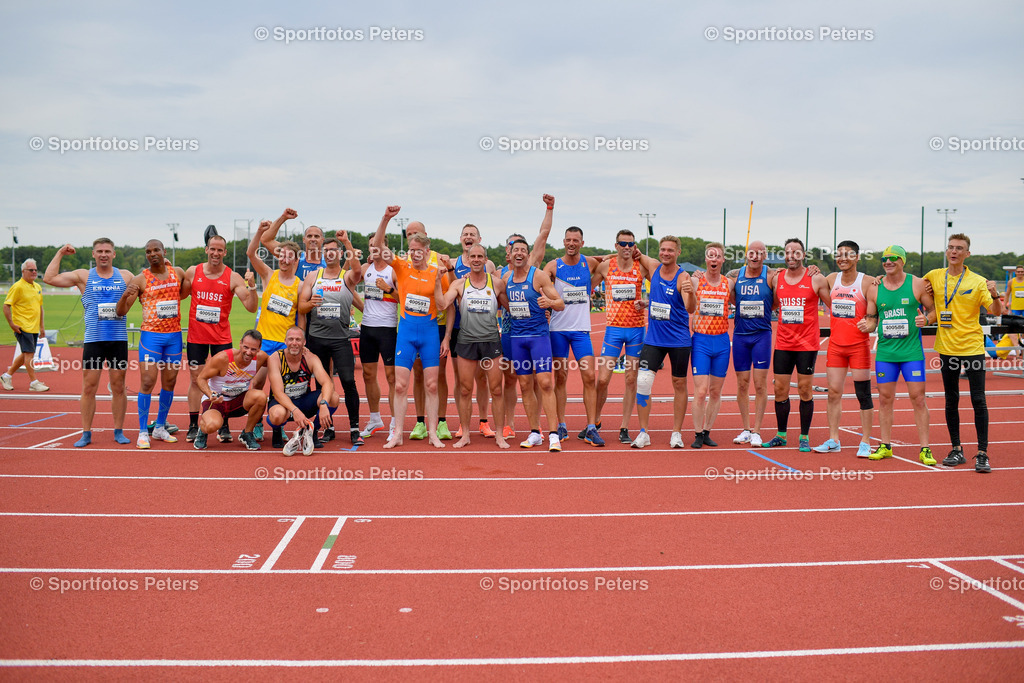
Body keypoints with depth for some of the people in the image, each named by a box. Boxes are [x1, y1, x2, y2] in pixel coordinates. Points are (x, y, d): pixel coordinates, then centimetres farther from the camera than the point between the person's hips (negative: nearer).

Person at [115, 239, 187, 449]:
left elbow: (185, 293, 28)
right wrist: (125, 295, -25)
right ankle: (143, 432, -1)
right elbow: (121, 311, -5)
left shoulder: (178, 273, 6)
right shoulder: (140, 279, -3)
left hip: (174, 335, 3)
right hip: (151, 335, -3)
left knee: (169, 383, 8)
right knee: (147, 382, -9)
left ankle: (160, 427, 21)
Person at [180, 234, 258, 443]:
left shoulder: (233, 278, -5)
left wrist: (252, 285, -24)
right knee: (195, 379, 5)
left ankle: (224, 427, 6)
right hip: (196, 336, 1)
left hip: (222, 337, -1)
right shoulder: (192, 273, 2)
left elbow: (251, 307, -11)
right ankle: (193, 425, 12)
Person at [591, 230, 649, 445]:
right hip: (613, 328, 0)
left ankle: (624, 429, 12)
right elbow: (587, 289, 16)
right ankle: (595, 423, 16)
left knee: (631, 380, 3)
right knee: (602, 379, -4)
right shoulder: (605, 266, 2)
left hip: (637, 328, 0)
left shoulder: (642, 267, 1)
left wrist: (646, 303, -9)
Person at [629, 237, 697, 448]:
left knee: (679, 384, 7)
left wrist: (691, 293, -43)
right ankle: (643, 433, 1)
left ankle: (676, 433, 18)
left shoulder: (683, 277, -11)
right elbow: (637, 255, 26)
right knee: (643, 382, -7)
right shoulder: (653, 267, 3)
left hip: (678, 340, -3)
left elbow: (691, 308, -24)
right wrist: (636, 253, 4)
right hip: (653, 338, 3)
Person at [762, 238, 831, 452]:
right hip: (783, 344, 3)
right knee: (780, 389, 5)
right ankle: (781, 435, 18)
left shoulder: (816, 279, -4)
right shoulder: (776, 278, 6)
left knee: (805, 390, 1)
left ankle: (804, 437, 10)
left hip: (807, 344, -3)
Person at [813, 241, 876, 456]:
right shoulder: (831, 279, 7)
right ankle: (833, 440, 11)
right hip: (835, 344, 4)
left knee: (863, 394, 1)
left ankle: (865, 442, 8)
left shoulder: (867, 282, -6)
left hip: (859, 345, -4)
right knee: (833, 392, 4)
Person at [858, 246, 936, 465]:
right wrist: (867, 326, -11)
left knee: (918, 398, -2)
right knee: (885, 399, 6)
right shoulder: (875, 288, 5)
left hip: (912, 351, -2)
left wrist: (926, 319, -16)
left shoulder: (917, 284, -1)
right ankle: (885, 446, 18)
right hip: (885, 352, 2)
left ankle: (924, 449, 6)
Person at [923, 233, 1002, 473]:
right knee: (951, 401, 9)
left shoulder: (978, 282, -4)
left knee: (978, 400, -5)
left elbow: (995, 311, -6)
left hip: (973, 347, -3)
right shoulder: (934, 277, 3)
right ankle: (956, 450, 18)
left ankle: (982, 453, 0)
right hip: (946, 348, 3)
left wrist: (994, 295, -27)